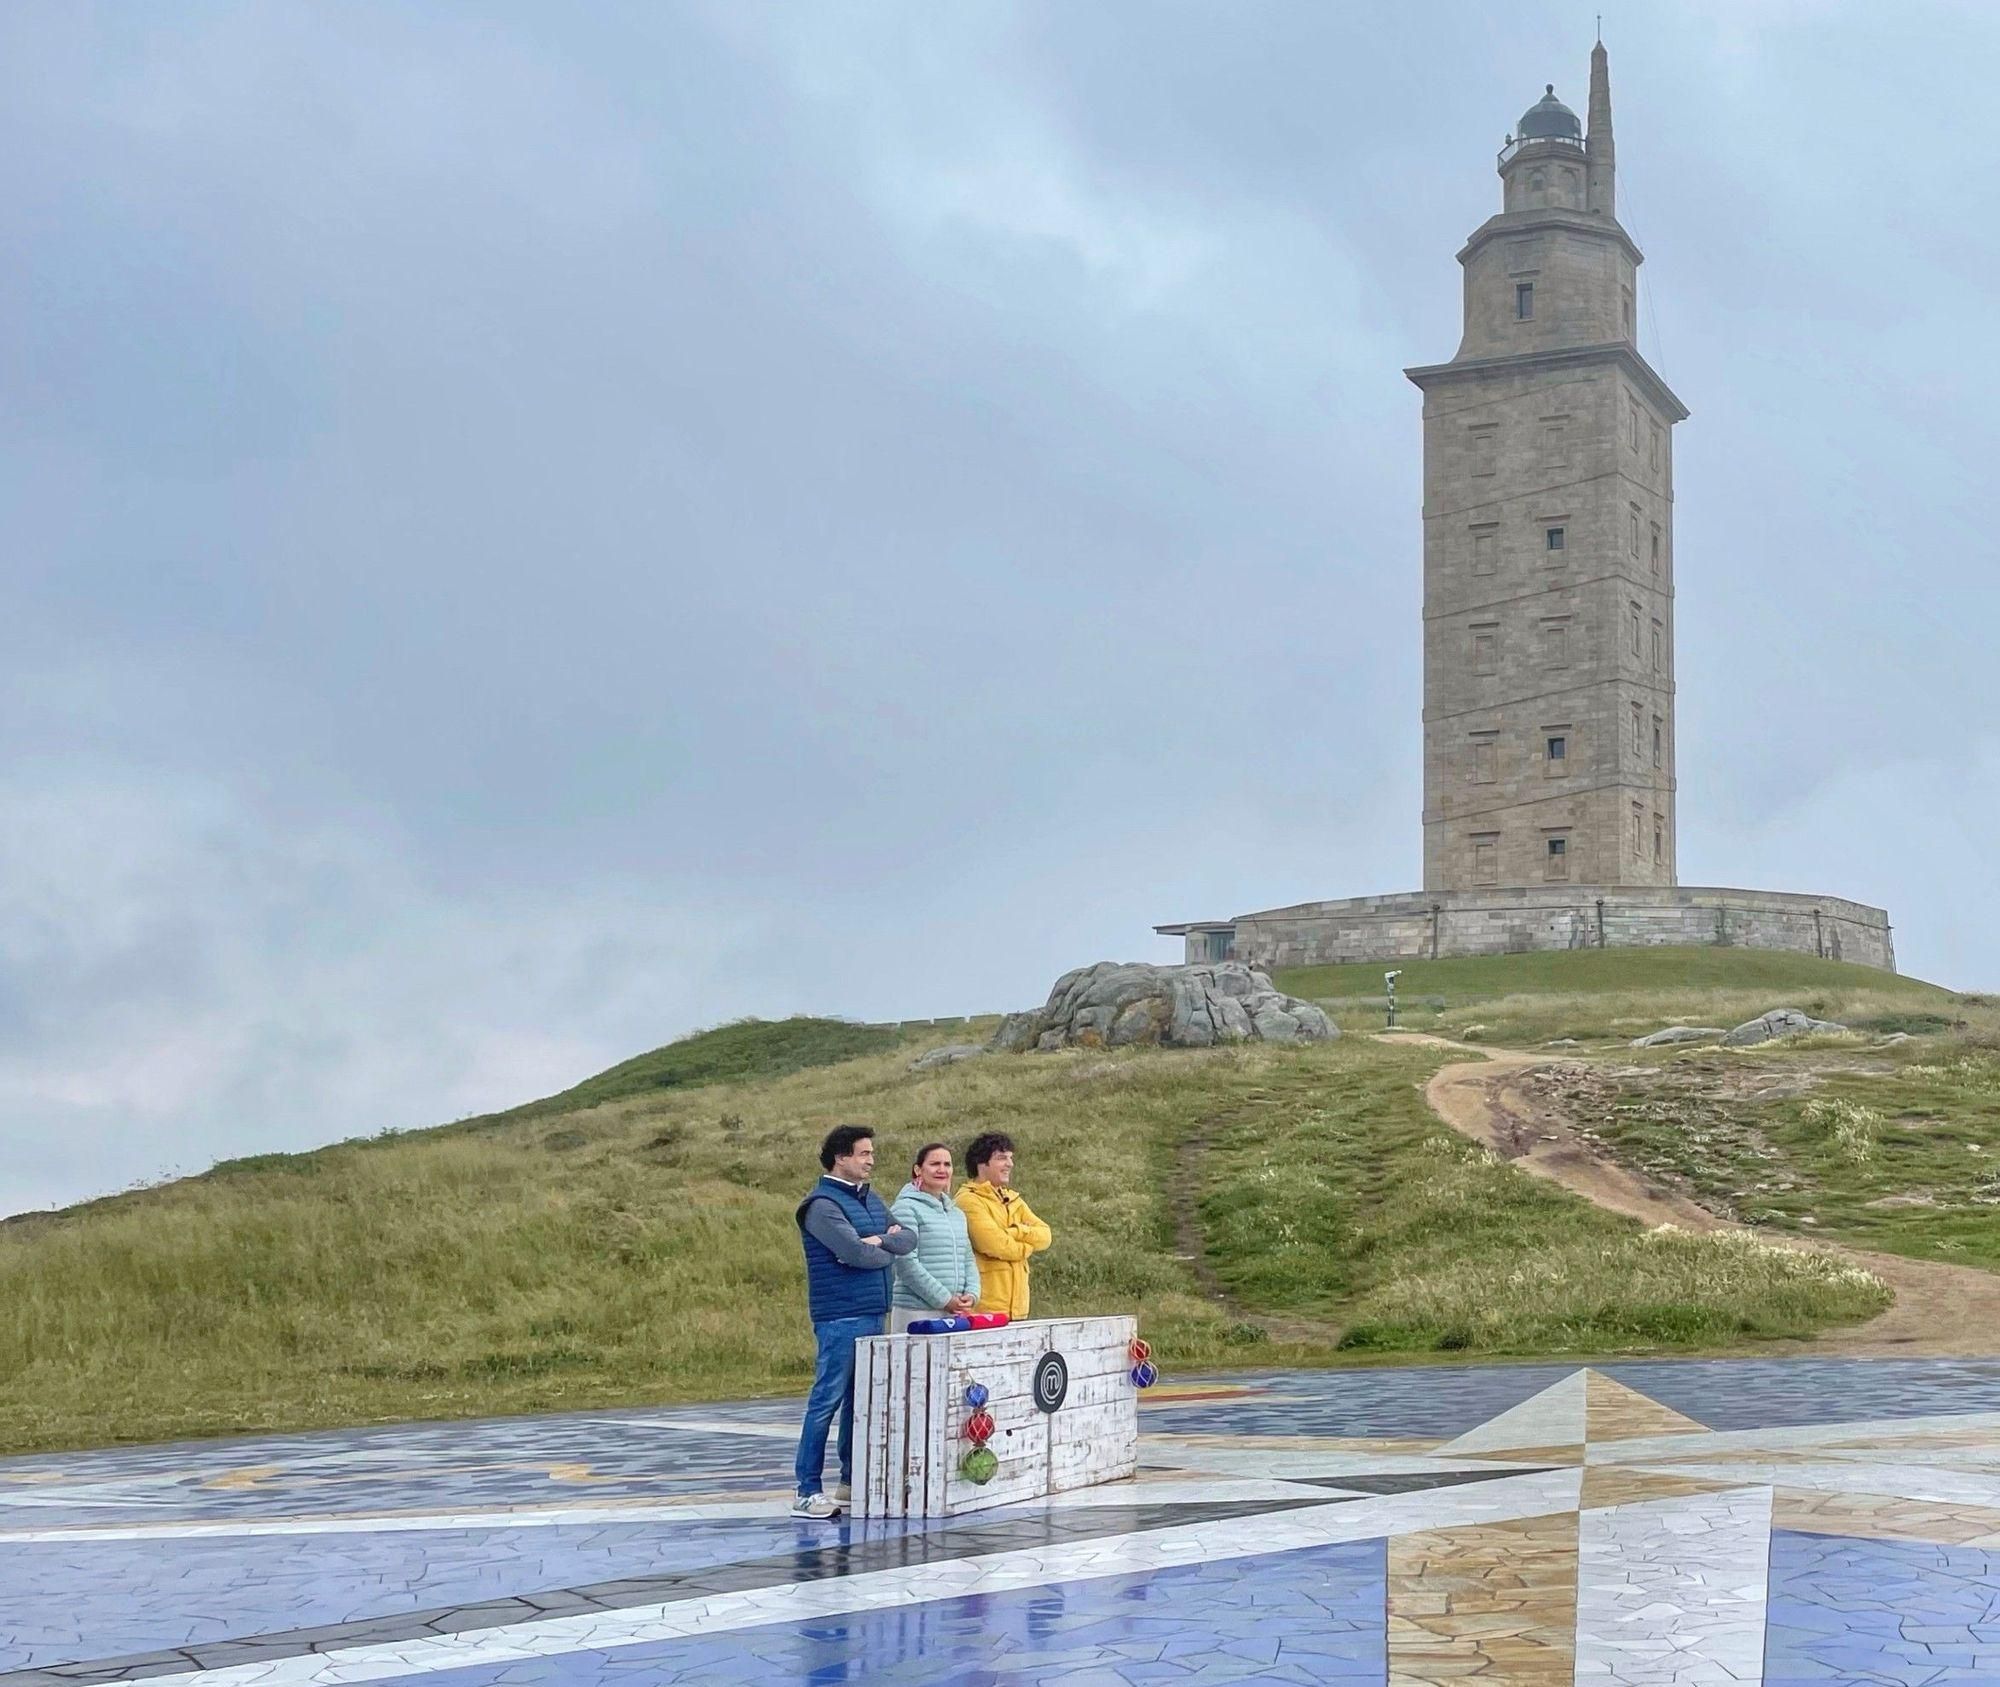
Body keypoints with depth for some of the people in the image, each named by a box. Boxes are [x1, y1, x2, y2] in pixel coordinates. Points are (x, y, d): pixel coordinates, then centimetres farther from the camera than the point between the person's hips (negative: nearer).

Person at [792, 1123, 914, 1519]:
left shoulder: (871, 1200, 17)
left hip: (873, 1314, 9)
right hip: (840, 1319, -9)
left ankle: (852, 1482, 21)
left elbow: (908, 1239, 10)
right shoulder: (822, 1204, -11)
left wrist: (879, 1241, -10)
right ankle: (808, 1492, -4)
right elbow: (856, 1253, -20)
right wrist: (887, 1252, -1)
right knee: (826, 1401, -7)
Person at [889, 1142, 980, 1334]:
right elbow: (907, 1264, -13)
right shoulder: (906, 1208, -5)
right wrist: (944, 1300, -13)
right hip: (916, 1311, -7)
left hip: (955, 1312, 7)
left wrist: (972, 1294, 0)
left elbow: (968, 1260, 20)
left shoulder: (957, 1214, 20)